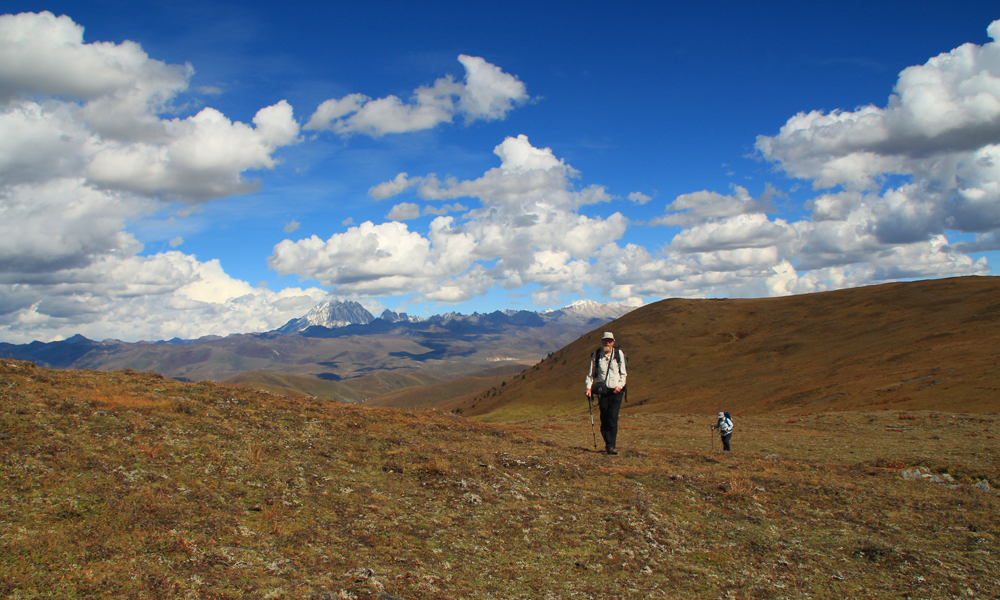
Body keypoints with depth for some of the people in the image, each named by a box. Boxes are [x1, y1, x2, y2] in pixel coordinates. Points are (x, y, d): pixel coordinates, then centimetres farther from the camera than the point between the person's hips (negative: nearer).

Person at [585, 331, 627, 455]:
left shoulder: (618, 354, 4)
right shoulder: (596, 354, 5)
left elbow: (623, 373, 8)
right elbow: (590, 372, 10)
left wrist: (620, 385, -7)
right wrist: (588, 387, -1)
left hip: (615, 390, -1)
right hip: (602, 390, 1)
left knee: (613, 418, -10)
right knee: (604, 419, 2)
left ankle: (611, 446, -7)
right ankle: (608, 443, 14)